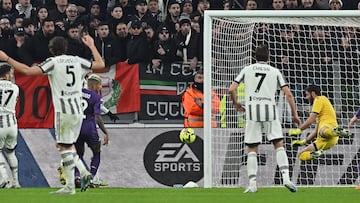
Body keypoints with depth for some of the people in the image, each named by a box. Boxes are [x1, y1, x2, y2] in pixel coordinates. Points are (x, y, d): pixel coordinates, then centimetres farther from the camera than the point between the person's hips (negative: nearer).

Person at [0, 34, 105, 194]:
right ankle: (84, 173, 5)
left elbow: (29, 71, -14)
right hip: (78, 111, 6)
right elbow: (101, 64, 22)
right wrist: (91, 45, 35)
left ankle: (70, 186, -4)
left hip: (64, 111, -6)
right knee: (65, 145, 19)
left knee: (65, 147, -2)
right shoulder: (77, 61, 11)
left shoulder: (53, 62, -4)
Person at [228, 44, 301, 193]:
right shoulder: (275, 71, 12)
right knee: (279, 145, 2)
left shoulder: (247, 70, 12)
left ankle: (252, 184, -2)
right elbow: (288, 94, 6)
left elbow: (232, 89, 5)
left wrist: (236, 104, 23)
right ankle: (286, 177, -14)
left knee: (252, 150, 5)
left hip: (252, 110, 0)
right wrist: (295, 114, 12)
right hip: (270, 109, 0)